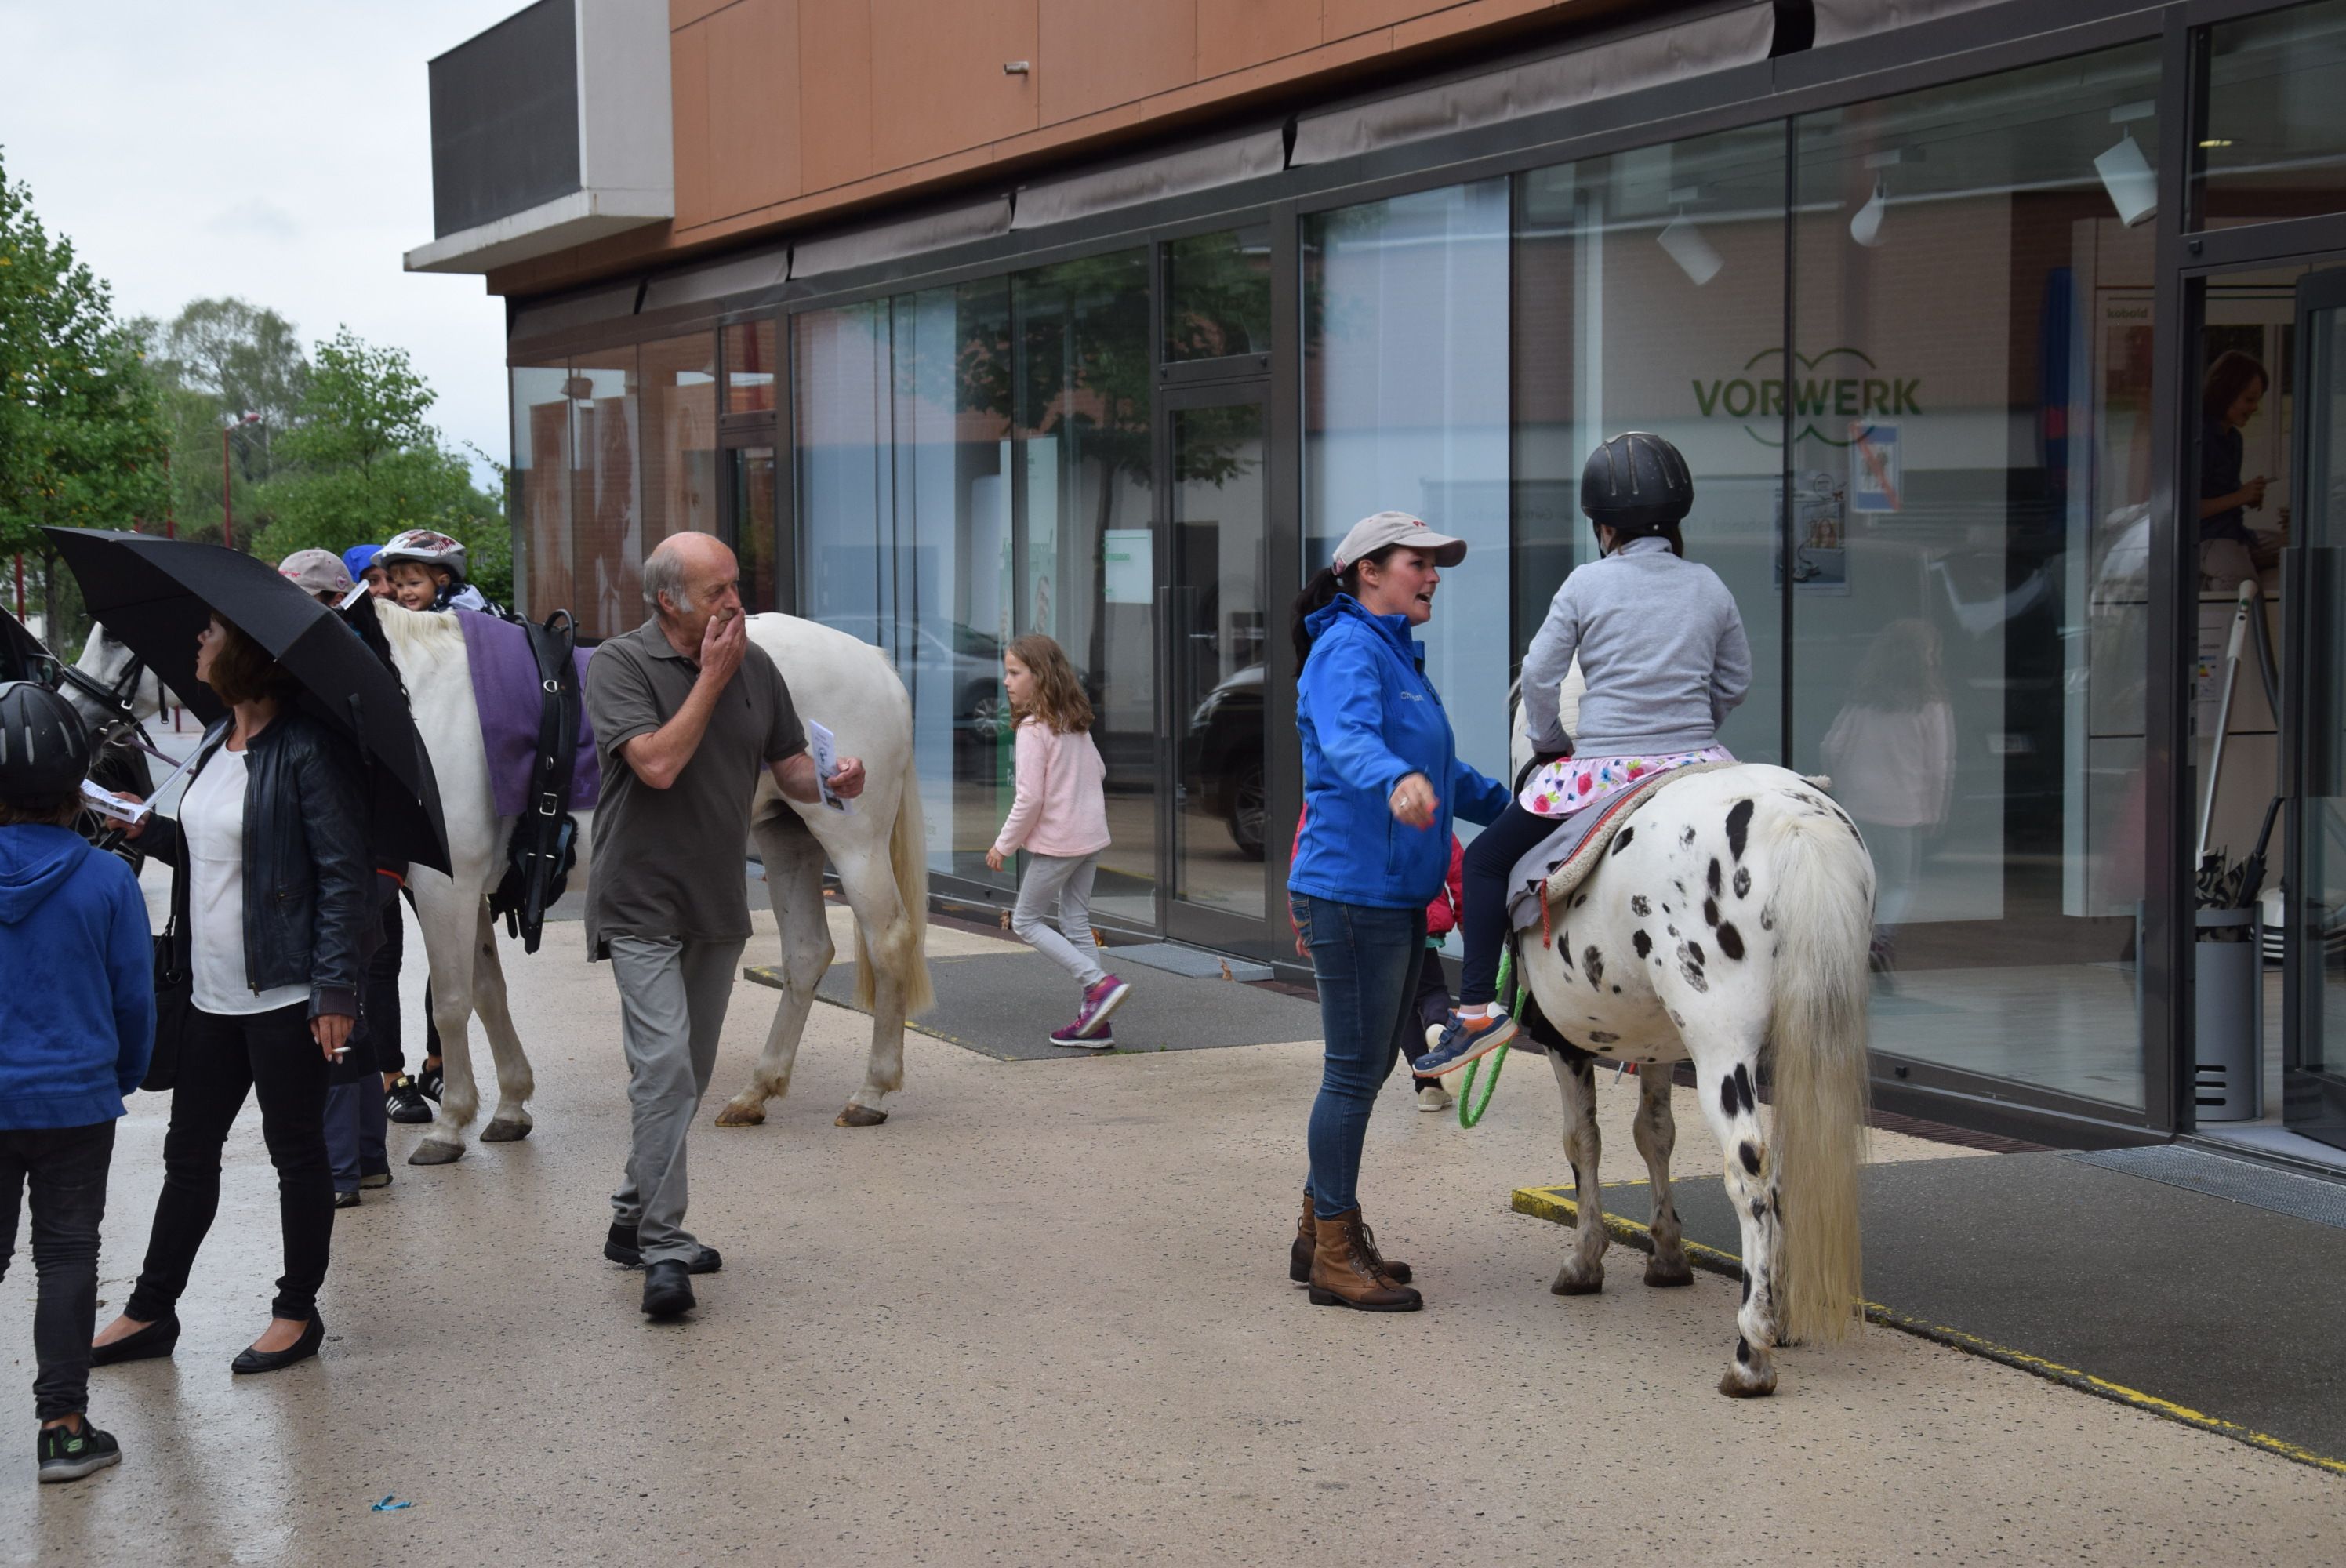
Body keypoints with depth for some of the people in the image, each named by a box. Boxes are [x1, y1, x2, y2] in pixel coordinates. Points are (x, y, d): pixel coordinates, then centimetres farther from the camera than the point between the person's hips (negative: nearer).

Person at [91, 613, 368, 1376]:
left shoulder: (306, 749, -13)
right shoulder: (215, 745, 11)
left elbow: (345, 874, -15)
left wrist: (335, 989, -19)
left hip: (284, 996, -8)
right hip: (212, 993, 8)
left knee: (296, 1153, 6)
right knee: (188, 1153, 14)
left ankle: (298, 1313, 18)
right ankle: (151, 1312, 24)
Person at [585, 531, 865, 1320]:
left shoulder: (755, 665, 5)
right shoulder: (620, 664, -12)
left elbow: (789, 766, 10)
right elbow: (658, 764, -25)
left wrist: (829, 781, -12)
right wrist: (712, 677, -19)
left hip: (720, 903, 7)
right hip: (643, 905, -6)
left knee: (689, 1076, 14)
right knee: (664, 1067, -17)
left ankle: (635, 1220, 28)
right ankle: (663, 1252, -14)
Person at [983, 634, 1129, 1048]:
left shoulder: (1033, 730, -17)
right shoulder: (1077, 724, 7)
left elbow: (1029, 798, -20)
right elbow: (1099, 771, 18)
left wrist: (1004, 845, -10)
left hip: (1056, 841, -8)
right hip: (1091, 835, 8)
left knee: (1026, 921, 5)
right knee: (1076, 921, 12)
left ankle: (1099, 983, -9)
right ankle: (1094, 1021, 9)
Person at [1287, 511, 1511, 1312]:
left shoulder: (1397, 654, 19)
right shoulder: (1347, 650, -13)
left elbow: (1441, 768, 31)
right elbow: (1348, 738, -33)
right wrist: (1398, 781, -52)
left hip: (1395, 892, 10)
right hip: (1354, 889, -10)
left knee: (1368, 1065, 16)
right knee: (1355, 1071, -4)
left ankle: (1321, 1231, 28)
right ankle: (1335, 1257, 4)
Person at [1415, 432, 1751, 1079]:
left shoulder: (1587, 584, -4)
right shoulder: (1710, 587, 6)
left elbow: (1539, 676, -4)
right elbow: (1735, 682, 13)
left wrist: (1551, 744, 12)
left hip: (1604, 767, -3)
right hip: (1696, 767, 3)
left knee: (1487, 860, 11)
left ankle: (1477, 1009, 1)